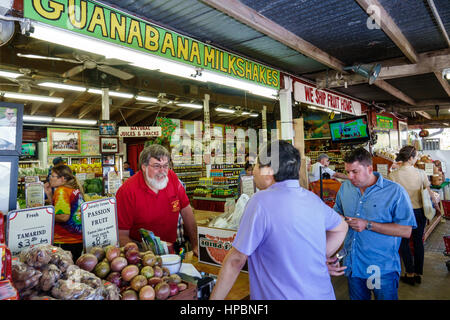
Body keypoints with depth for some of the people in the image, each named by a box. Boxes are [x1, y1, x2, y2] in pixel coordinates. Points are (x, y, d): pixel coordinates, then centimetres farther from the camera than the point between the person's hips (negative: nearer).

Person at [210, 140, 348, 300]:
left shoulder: (261, 201, -22)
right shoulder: (312, 198, -1)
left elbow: (236, 260, -18)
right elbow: (341, 228, 17)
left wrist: (214, 298, -7)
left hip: (283, 295, -6)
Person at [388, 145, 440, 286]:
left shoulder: (393, 175, -15)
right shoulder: (421, 173, -8)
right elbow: (429, 193, -1)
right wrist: (436, 206, 15)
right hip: (419, 211, 3)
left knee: (404, 243, 12)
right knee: (418, 241, 15)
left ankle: (410, 274, 17)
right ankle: (418, 274, 26)